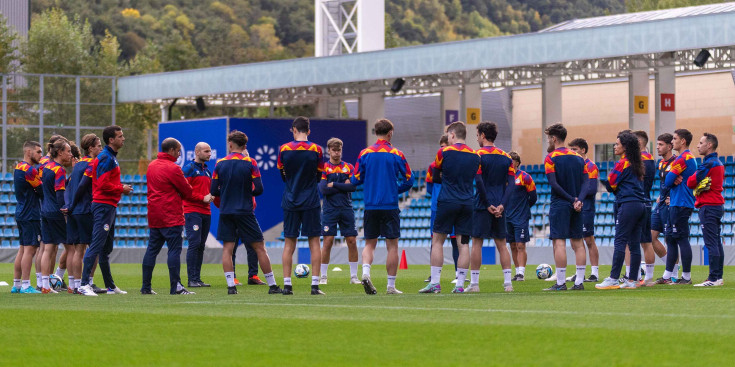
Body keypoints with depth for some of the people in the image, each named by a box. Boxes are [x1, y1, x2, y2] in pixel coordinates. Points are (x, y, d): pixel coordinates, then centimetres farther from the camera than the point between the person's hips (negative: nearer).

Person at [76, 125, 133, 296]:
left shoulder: (110, 157, 18)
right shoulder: (106, 158, -13)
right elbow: (103, 185, -21)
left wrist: (120, 187, 10)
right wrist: (121, 189, -10)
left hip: (109, 207, 11)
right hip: (104, 205, -11)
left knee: (106, 248, 15)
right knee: (96, 246, -14)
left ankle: (110, 286, 22)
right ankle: (84, 284, -16)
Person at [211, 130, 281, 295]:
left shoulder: (220, 164, 1)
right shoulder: (250, 163, -4)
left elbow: (214, 191, 2)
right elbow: (259, 189, -7)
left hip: (226, 212, 2)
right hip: (245, 212, -2)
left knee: (227, 248, 5)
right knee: (259, 248, 5)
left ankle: (231, 286, -7)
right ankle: (272, 285, 7)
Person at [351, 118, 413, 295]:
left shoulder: (365, 153, 2)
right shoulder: (397, 154, -3)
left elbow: (355, 180, 4)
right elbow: (408, 181, 0)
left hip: (370, 206, 2)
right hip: (390, 206, -2)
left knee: (369, 243, 12)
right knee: (392, 246, 4)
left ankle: (366, 272, -13)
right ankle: (391, 285, 3)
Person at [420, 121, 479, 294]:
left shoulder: (444, 152, -3)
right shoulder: (475, 156, 7)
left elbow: (434, 174, 10)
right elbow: (478, 181, 15)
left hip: (447, 202, -3)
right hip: (467, 204, 3)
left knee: (437, 240, 4)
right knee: (463, 243, 4)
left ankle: (435, 282, -1)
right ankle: (460, 284, 0)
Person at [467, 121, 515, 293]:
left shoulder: (478, 155, -6)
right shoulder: (506, 157, 10)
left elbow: (479, 181, -14)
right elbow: (511, 183, 2)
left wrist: (488, 205, -10)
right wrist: (502, 205, -5)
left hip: (483, 206, -5)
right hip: (499, 207, 5)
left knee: (477, 243, 0)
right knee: (501, 244, 9)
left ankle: (474, 283, -2)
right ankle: (508, 283, 5)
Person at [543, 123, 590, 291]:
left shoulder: (551, 158, -5)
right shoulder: (578, 157, 12)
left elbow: (553, 183, -13)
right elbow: (585, 182, 4)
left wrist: (572, 199, -12)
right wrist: (578, 200, -7)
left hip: (559, 206, -6)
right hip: (576, 207, 6)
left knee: (559, 242, -6)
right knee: (577, 242, 8)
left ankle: (560, 283, -9)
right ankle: (579, 282, 6)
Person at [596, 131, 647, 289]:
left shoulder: (622, 164, -8)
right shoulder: (637, 164, 16)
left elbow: (610, 185, -3)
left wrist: (602, 179, 16)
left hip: (628, 205, -8)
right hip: (641, 205, 8)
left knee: (620, 242, -10)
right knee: (634, 244, 7)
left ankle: (613, 279, -13)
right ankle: (632, 280, 7)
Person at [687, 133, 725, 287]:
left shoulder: (708, 163, -14)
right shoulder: (719, 163, 16)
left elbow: (690, 182, -13)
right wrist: (701, 184, 1)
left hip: (708, 206, -10)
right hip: (718, 204, 10)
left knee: (711, 243, -11)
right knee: (717, 242, 11)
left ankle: (714, 278, -14)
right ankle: (718, 277, 13)